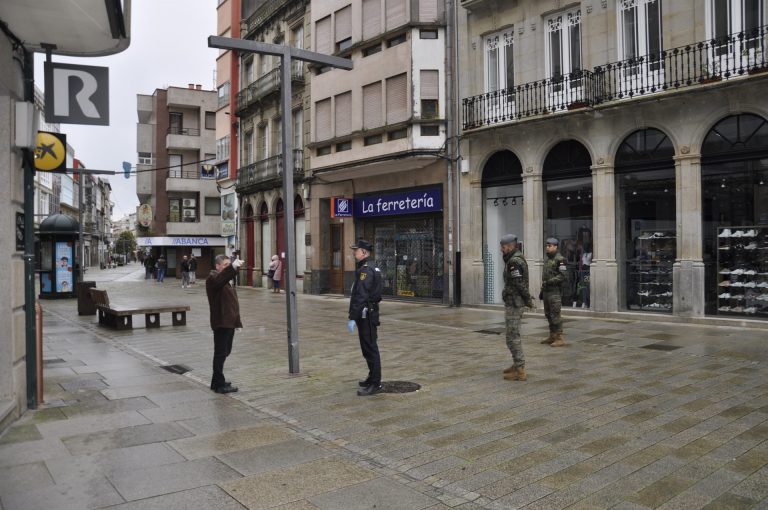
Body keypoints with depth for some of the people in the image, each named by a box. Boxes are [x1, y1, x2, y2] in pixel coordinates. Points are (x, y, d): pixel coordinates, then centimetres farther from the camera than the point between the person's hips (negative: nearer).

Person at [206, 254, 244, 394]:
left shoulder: (225, 280, 21)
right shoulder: (213, 277, -9)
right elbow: (219, 279, -34)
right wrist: (233, 267, -47)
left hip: (229, 322, 10)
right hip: (221, 322, -10)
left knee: (225, 352, 16)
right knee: (220, 353, -5)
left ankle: (217, 381, 27)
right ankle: (219, 385, 0)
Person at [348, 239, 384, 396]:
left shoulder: (366, 269, -18)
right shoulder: (367, 267, 16)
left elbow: (361, 296, -24)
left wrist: (352, 317, -25)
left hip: (366, 314, -10)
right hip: (367, 314, 10)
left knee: (370, 348, -6)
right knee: (367, 347, 19)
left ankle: (375, 384, -1)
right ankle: (373, 377, 30)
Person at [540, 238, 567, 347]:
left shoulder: (560, 259, -12)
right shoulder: (548, 259, 16)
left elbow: (563, 275, -21)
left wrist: (549, 282, -24)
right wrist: (542, 290, 20)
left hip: (555, 291, -9)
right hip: (547, 291, 9)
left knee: (555, 314, -9)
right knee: (548, 314, 12)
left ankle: (560, 339, -5)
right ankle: (552, 336, 20)